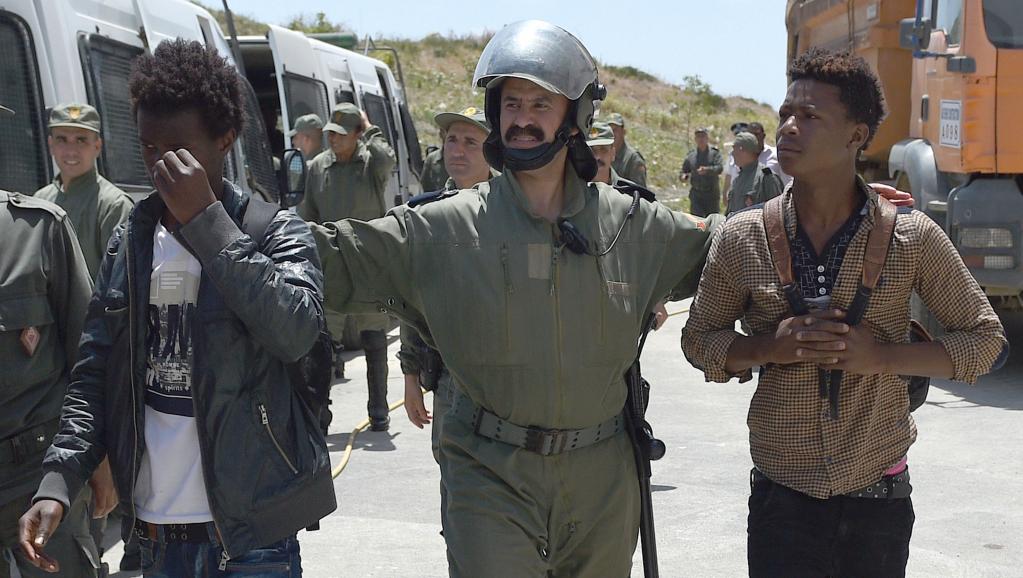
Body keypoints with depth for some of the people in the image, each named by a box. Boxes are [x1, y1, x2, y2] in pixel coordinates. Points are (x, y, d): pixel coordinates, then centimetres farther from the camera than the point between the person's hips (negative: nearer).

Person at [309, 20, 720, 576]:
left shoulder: (632, 225, 2)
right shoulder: (445, 226, -5)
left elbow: (712, 244, 17)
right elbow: (334, 255, -6)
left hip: (601, 482, 3)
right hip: (491, 479, -2)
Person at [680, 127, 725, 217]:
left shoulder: (714, 152, -1)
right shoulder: (691, 155, 8)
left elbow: (720, 168, -14)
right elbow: (684, 170, 15)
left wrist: (707, 170, -33)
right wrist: (683, 176, -9)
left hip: (712, 194, -1)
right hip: (696, 194, 1)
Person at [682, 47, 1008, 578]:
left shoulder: (912, 237, -6)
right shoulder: (743, 237, -4)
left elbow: (986, 341, 2)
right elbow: (699, 341, 6)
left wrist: (882, 356, -14)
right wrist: (769, 346, -15)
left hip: (880, 497, 1)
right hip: (782, 500, 0)